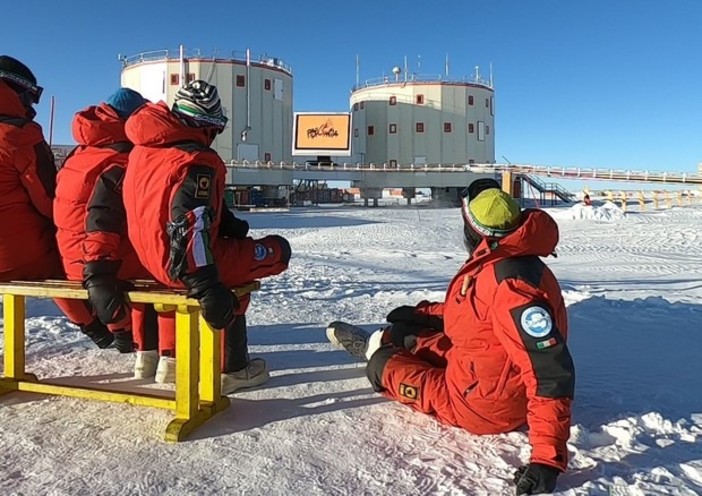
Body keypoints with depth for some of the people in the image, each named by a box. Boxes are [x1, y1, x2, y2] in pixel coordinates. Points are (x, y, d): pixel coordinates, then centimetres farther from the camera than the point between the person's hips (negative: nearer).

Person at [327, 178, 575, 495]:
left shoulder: (509, 280, -35)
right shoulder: (502, 259, -4)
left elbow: (550, 371, -38)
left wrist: (548, 457, -38)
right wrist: (425, 313, 21)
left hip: (483, 406, -8)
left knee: (382, 366, 7)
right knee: (406, 335, 22)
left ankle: (378, 353, 40)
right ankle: (378, 342, 52)